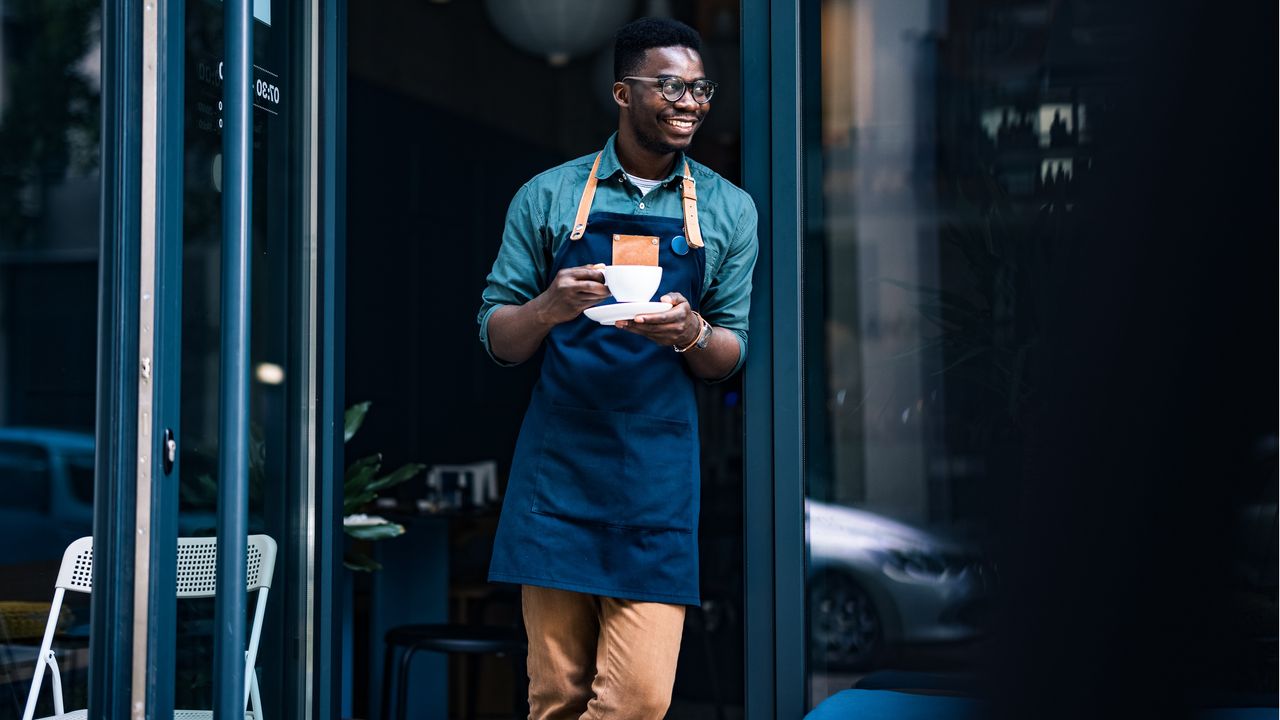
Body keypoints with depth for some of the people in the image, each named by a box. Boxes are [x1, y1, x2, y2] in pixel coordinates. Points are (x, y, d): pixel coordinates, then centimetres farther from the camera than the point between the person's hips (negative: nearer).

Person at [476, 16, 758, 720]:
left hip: (660, 477, 1)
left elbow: (732, 357, 10)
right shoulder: (548, 196, 6)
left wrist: (690, 335, -13)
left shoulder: (729, 210, 10)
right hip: (558, 468, 0)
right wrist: (550, 308, -15)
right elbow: (496, 338, 7)